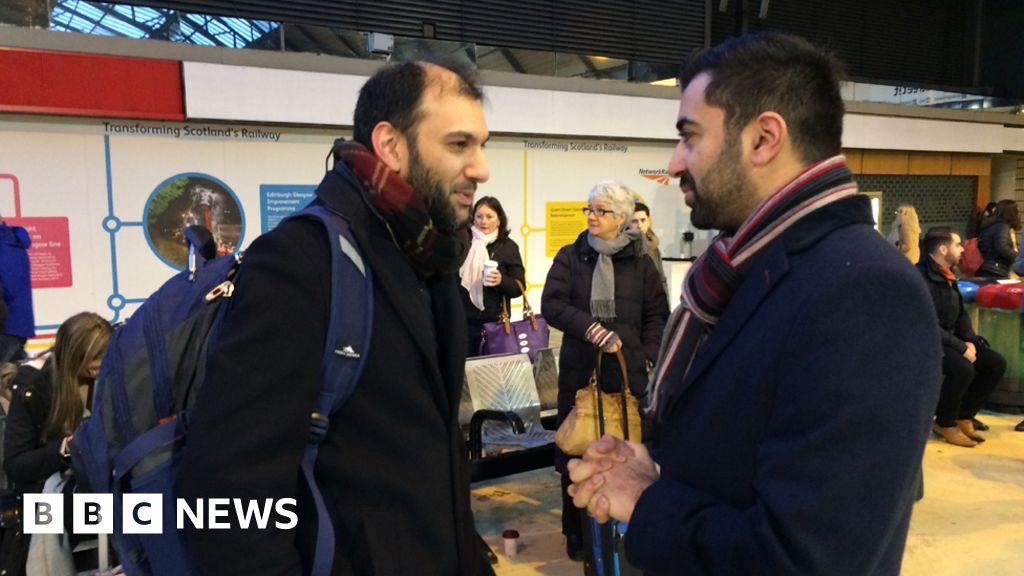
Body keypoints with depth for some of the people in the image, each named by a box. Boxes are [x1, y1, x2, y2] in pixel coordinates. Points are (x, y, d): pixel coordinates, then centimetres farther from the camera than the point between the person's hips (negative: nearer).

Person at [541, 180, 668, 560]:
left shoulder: (640, 262, 5)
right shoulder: (570, 257, 4)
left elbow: (657, 314, 8)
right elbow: (552, 305, -6)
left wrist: (647, 355, -5)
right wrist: (591, 328, -20)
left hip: (628, 373, 0)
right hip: (579, 372, 0)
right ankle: (577, 532, 22)